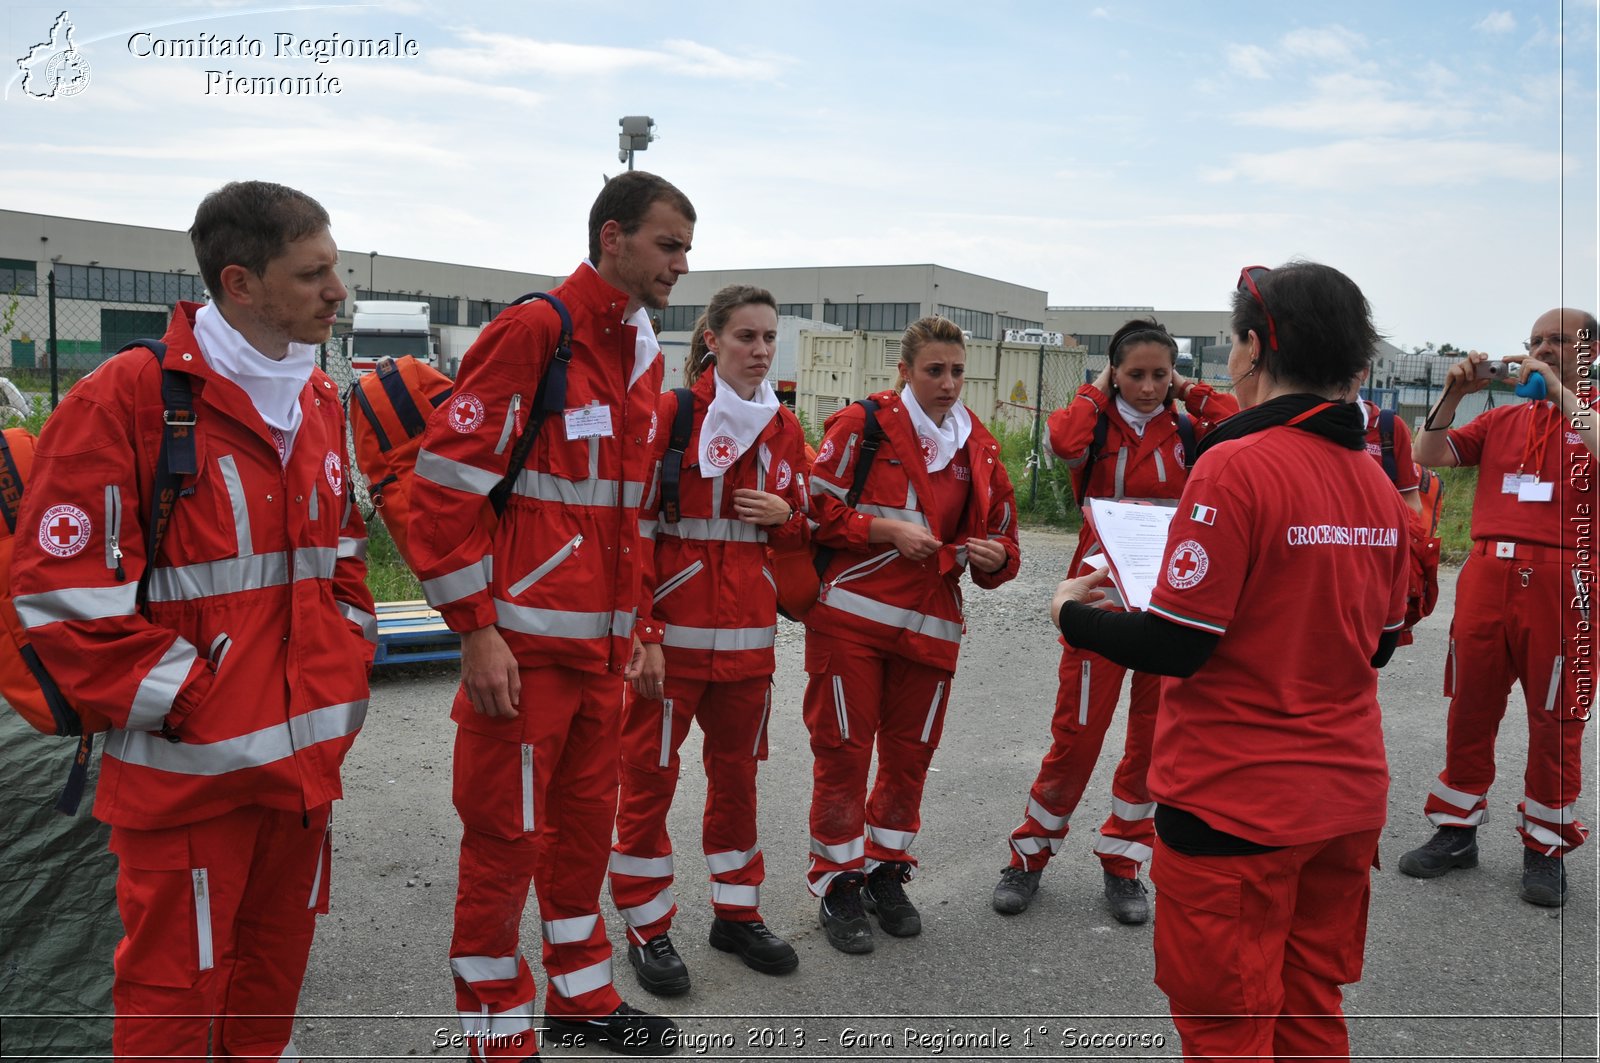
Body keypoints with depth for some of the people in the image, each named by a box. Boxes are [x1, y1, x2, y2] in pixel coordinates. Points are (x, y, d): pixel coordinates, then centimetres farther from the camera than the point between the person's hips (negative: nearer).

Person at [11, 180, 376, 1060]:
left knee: (276, 969, 21)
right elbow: (61, 589, -16)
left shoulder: (319, 402, 8)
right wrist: (189, 702, -16)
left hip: (309, 754, 7)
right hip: (189, 769, -7)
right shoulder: (129, 399, -15)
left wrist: (349, 657, 8)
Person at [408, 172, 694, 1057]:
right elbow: (444, 482, -16)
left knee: (586, 820, 18)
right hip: (523, 643, -8)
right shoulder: (530, 332, -13)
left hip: (600, 645, 8)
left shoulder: (641, 354, 13)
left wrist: (633, 623, 19)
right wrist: (476, 633, -17)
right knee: (506, 840, 4)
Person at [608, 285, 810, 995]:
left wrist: (783, 515, -4)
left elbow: (799, 530, 20)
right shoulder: (670, 414, -7)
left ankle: (736, 913, 29)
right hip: (673, 633, -5)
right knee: (650, 776, 3)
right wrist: (642, 633, -15)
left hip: (750, 633, 5)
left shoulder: (783, 428, 10)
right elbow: (632, 530, -10)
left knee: (737, 771, 15)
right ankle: (647, 929, 17)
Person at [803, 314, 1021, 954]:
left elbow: (998, 539, 14)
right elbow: (817, 509, -6)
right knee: (843, 750, 2)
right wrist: (888, 528, -16)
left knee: (911, 752, 12)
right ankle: (838, 883, 18)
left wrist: (995, 556, -8)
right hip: (850, 616, -4)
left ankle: (886, 871, 32)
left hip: (929, 624, 4)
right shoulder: (863, 425, -4)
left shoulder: (979, 448, 9)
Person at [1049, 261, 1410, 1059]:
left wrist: (1072, 613, -1)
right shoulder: (1375, 481, 3)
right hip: (1348, 798, 7)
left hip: (1238, 806, -7)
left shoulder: (1236, 466, -18)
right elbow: (1378, 643, 13)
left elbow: (1175, 648, -17)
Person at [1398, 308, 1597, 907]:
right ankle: (1456, 831, 20)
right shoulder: (1502, 418, 15)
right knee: (1470, 709, 9)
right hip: (1485, 576, 4)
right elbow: (1428, 456, 9)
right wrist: (1454, 394, -2)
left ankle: (1546, 846, 17)